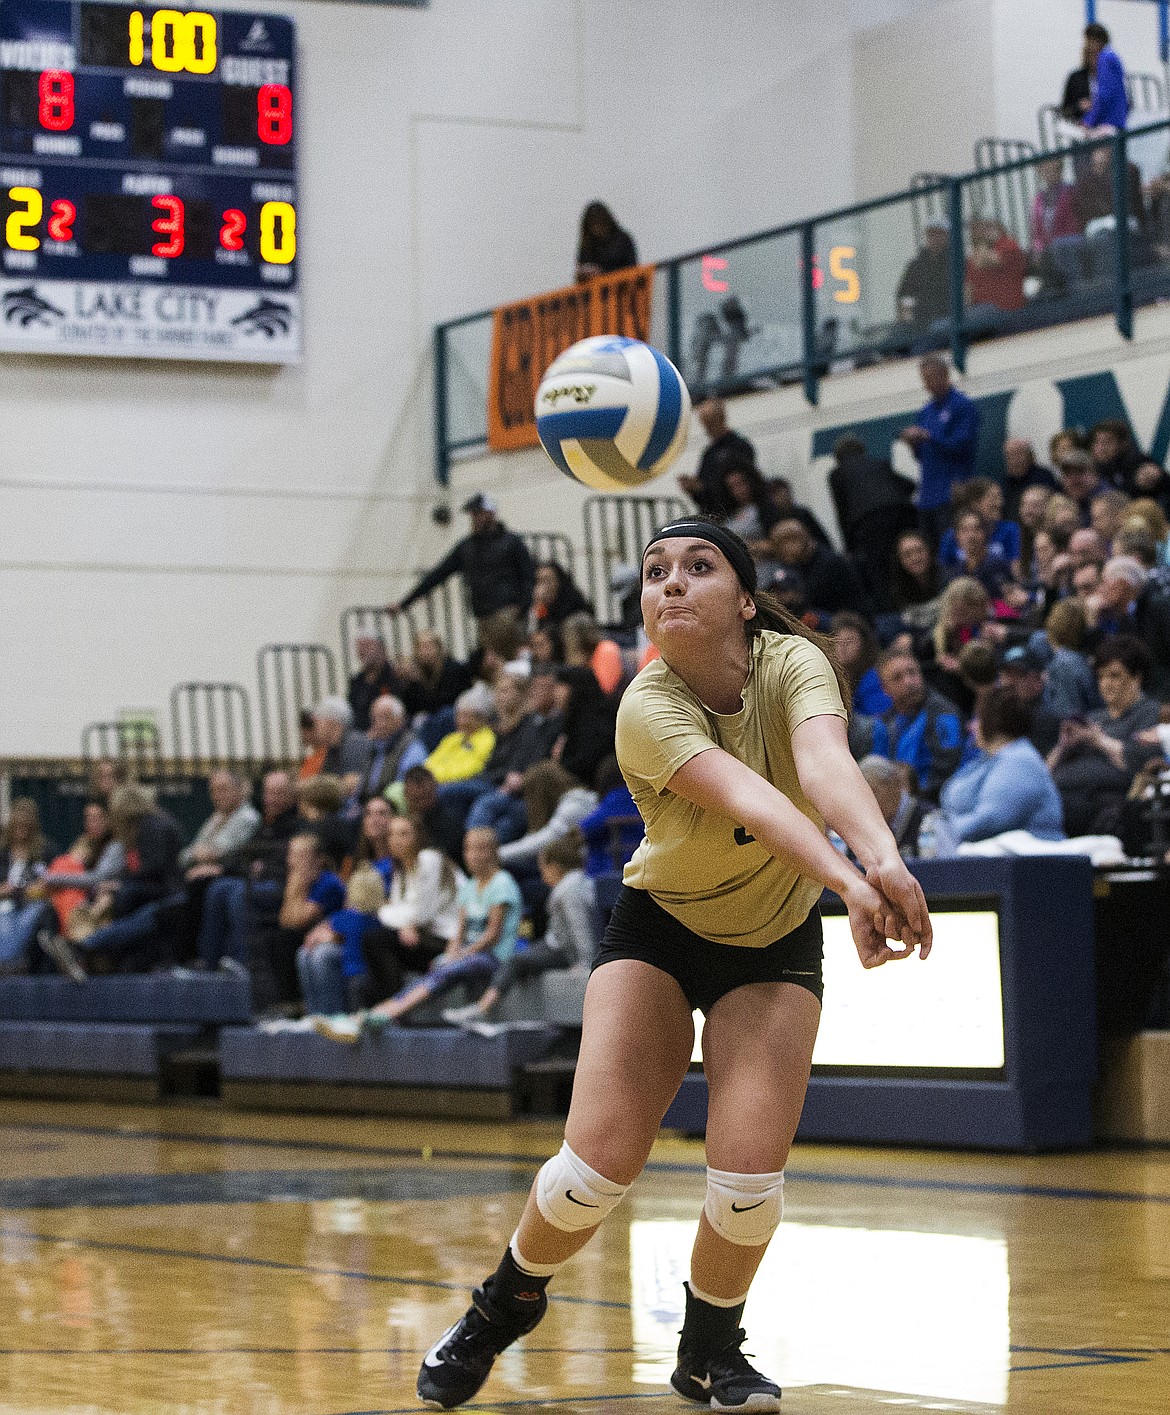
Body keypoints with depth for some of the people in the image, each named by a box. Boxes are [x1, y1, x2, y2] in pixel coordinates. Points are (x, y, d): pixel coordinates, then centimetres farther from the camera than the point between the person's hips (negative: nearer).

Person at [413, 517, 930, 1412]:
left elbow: (826, 764, -42)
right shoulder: (647, 707, -26)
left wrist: (884, 859, -62)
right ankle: (506, 1304, 20)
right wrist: (846, 881, -60)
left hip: (775, 940, 1)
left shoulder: (791, 663, -21)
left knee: (750, 1171, -13)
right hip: (659, 927, -1)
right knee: (601, 1157, -12)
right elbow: (747, 797, -43)